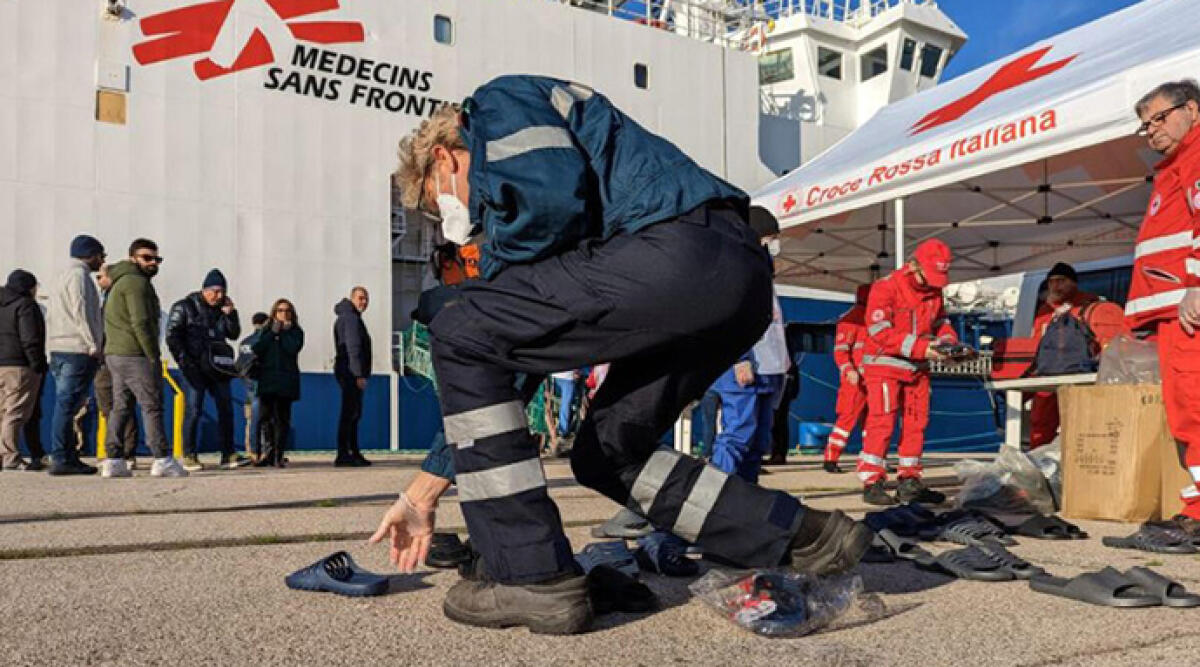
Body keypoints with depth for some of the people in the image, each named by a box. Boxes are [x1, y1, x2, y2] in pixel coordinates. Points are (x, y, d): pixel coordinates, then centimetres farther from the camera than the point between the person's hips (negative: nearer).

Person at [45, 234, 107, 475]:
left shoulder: (64, 275, 25)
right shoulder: (78, 274, -7)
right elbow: (81, 311, -16)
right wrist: (94, 345, -13)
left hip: (60, 349, 10)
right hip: (78, 349, -10)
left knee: (65, 404, 10)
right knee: (67, 404, -10)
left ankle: (67, 457, 14)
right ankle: (61, 459, -10)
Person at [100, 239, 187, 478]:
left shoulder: (120, 283, 23)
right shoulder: (136, 282, -10)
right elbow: (141, 323, -19)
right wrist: (154, 357, -16)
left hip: (115, 354, 10)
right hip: (135, 355, -10)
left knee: (121, 407, 9)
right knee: (152, 406, -7)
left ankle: (113, 460, 7)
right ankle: (162, 460, -8)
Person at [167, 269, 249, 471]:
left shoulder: (222, 308, 14)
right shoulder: (184, 307, -1)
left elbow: (234, 334, 12)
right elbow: (172, 336, -4)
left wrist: (230, 314, -3)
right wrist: (184, 362, -12)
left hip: (218, 368, 5)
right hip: (194, 369, -5)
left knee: (226, 409, 2)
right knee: (193, 411, -7)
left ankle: (228, 455, 6)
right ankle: (189, 456, 1)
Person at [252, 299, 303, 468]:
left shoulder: (296, 332, 9)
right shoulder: (265, 331, 16)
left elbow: (293, 348, -11)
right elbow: (255, 348, -2)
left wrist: (284, 332, -3)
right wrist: (272, 332, -5)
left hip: (286, 382, -2)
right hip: (266, 379, 2)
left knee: (282, 419, -1)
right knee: (265, 417, -4)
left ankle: (278, 455, 1)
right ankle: (267, 452, 3)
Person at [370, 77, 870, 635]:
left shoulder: (496, 105, 13)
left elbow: (553, 196, -13)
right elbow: (493, 371, 34)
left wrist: (492, 276, 9)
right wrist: (423, 491, 35)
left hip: (683, 251, -10)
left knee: (459, 333, -2)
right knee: (603, 454, 20)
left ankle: (535, 579, -2)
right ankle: (806, 538, 18)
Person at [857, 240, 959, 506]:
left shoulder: (935, 291, 6)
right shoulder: (885, 287, -16)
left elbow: (941, 322, 17)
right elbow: (880, 332, -22)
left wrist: (949, 340, -7)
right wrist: (920, 347, -27)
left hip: (918, 367, 7)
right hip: (885, 364, -7)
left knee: (917, 423, 8)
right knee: (882, 423, -11)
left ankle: (910, 482, 17)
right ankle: (872, 484, -7)